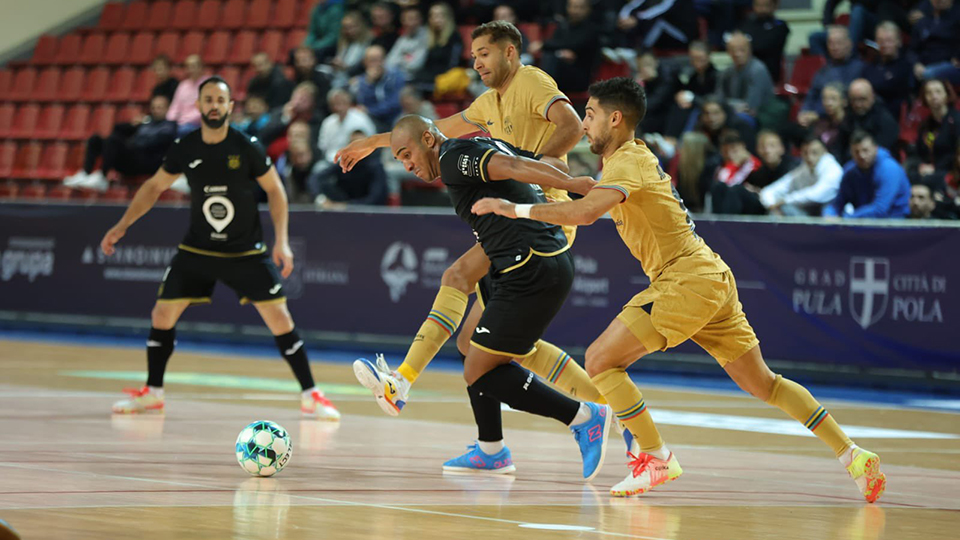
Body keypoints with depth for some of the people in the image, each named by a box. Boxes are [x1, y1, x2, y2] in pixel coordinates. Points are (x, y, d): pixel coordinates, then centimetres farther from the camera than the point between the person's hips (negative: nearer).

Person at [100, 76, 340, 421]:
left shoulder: (247, 148, -14)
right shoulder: (185, 149, -6)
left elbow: (274, 189, -4)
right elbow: (155, 186, 8)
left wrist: (282, 240, -12)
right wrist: (122, 226, 4)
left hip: (245, 251, -3)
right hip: (197, 249, 3)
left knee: (279, 318, -10)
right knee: (162, 315, -1)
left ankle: (310, 396, -1)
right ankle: (152, 393, 17)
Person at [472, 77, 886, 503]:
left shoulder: (627, 162, -12)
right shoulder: (633, 156, 17)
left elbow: (585, 212, -31)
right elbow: (598, 194, 37)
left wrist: (514, 209, -25)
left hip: (686, 281, -10)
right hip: (711, 277, 10)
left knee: (600, 359, -8)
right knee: (762, 383, 11)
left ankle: (656, 459, -4)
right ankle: (854, 457, 8)